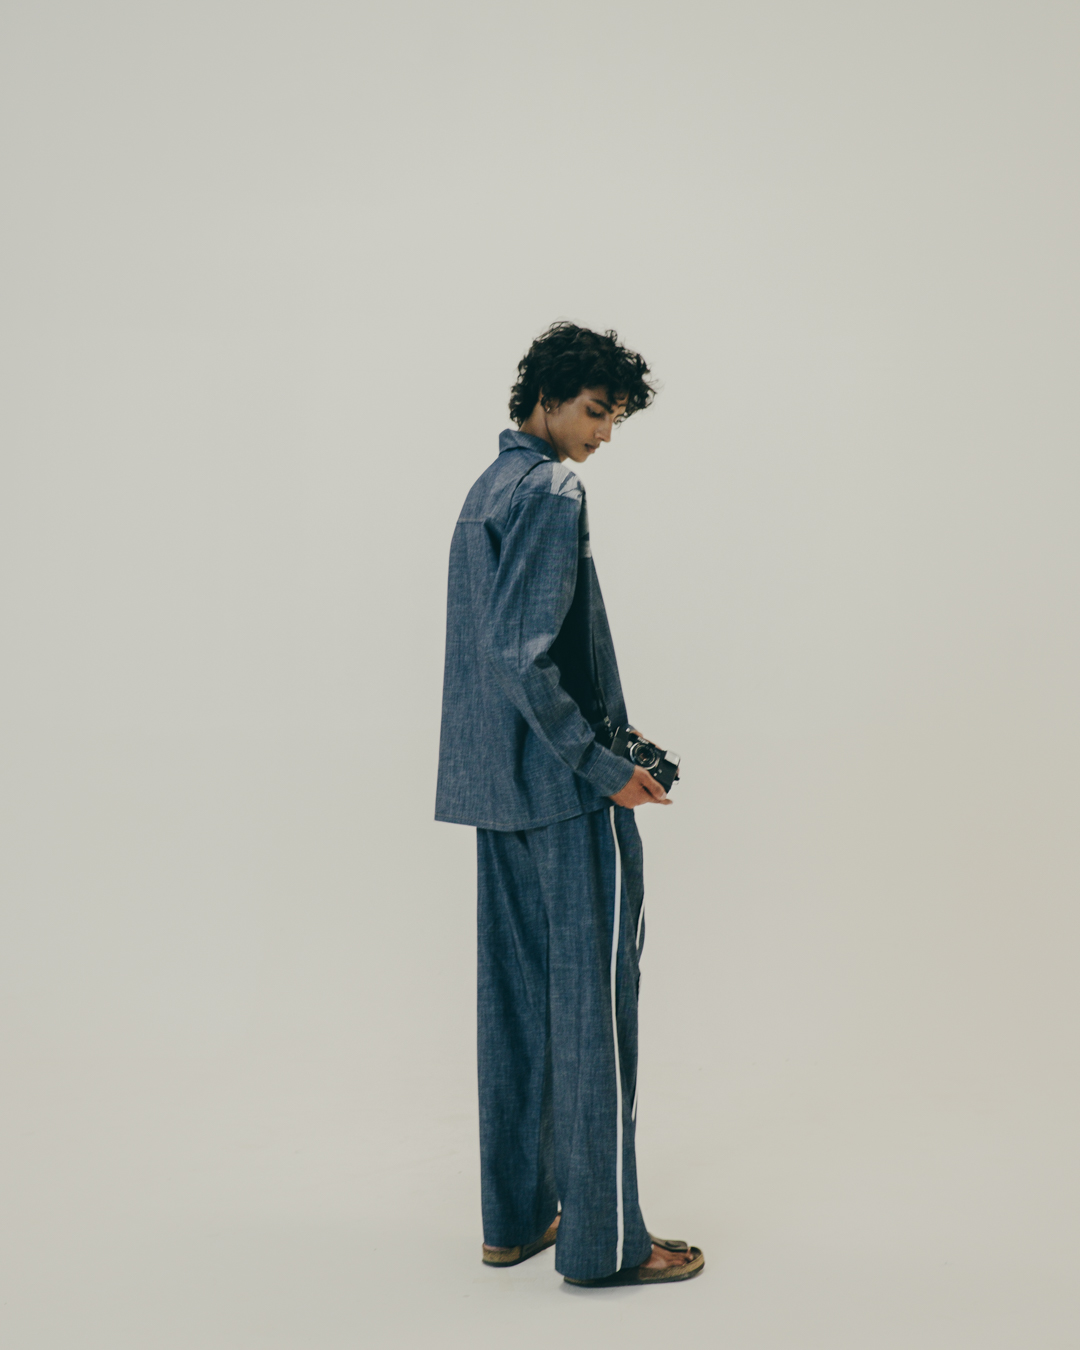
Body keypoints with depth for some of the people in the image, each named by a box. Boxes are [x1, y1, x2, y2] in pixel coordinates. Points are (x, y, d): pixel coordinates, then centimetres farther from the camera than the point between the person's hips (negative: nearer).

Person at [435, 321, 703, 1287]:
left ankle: (517, 1217, 21)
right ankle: (604, 1239, 5)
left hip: (497, 782, 9)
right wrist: (603, 765, -16)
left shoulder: (488, 489, 17)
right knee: (595, 997, -2)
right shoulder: (552, 491, -13)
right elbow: (524, 654, -22)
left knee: (517, 992, 12)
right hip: (565, 786, -9)